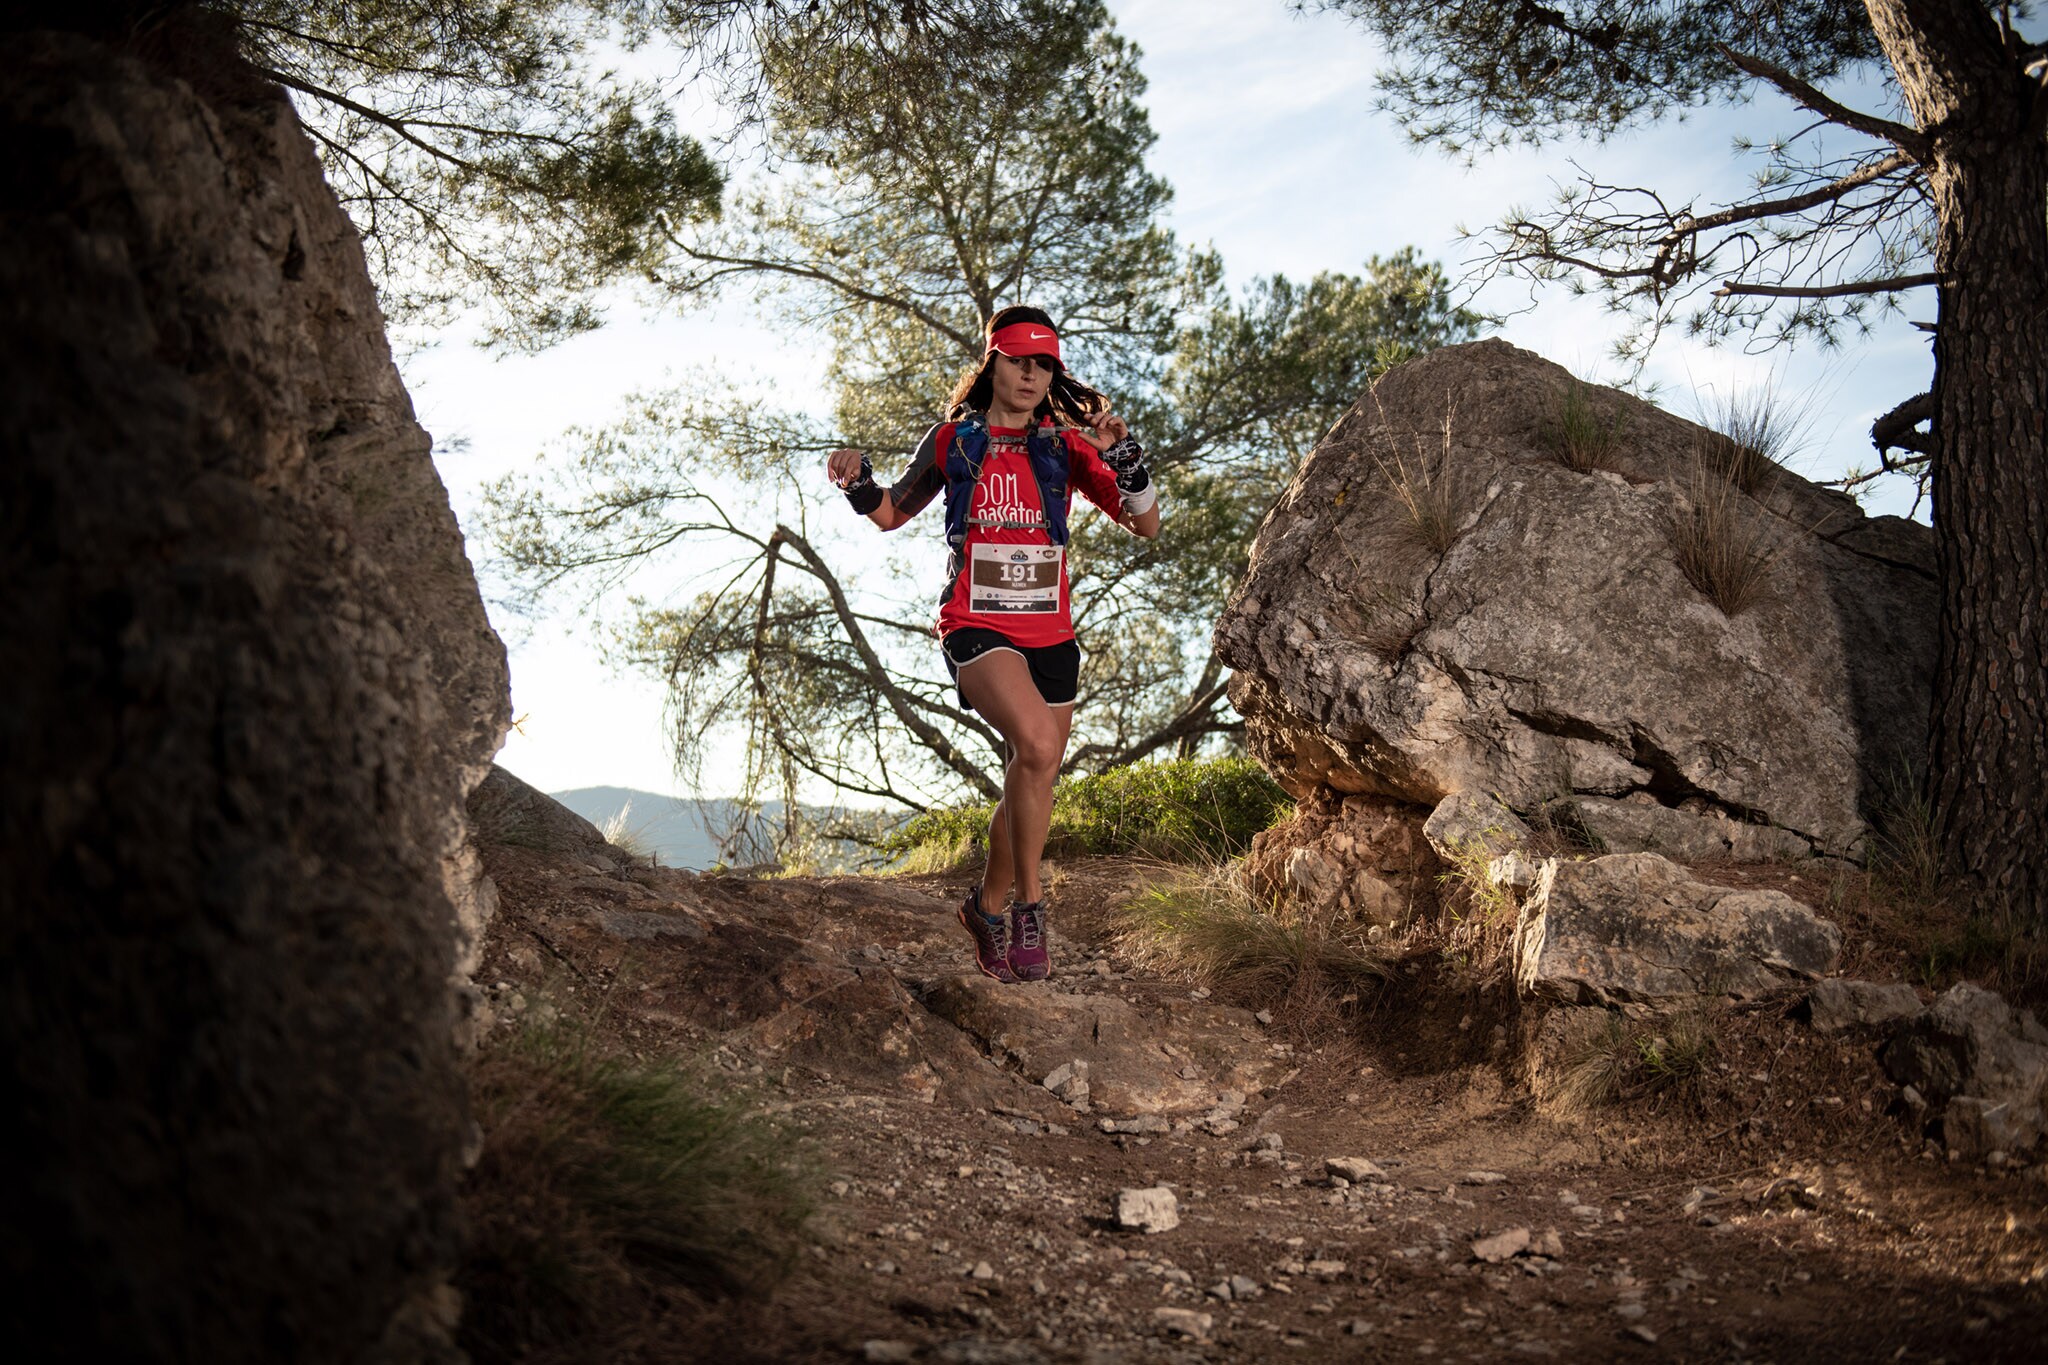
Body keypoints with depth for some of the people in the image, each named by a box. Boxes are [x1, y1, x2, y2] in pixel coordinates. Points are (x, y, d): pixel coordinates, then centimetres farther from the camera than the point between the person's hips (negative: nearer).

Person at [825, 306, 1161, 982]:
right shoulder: (953, 441, 2)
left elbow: (1145, 525, -1)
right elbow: (892, 514, 16)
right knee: (1037, 744, -29)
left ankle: (989, 904, 37)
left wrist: (1125, 459, -17)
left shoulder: (1064, 445, 4)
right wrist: (859, 484, -5)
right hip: (976, 628, -3)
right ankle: (1028, 901, -14)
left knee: (1032, 786, 13)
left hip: (1049, 634, 4)